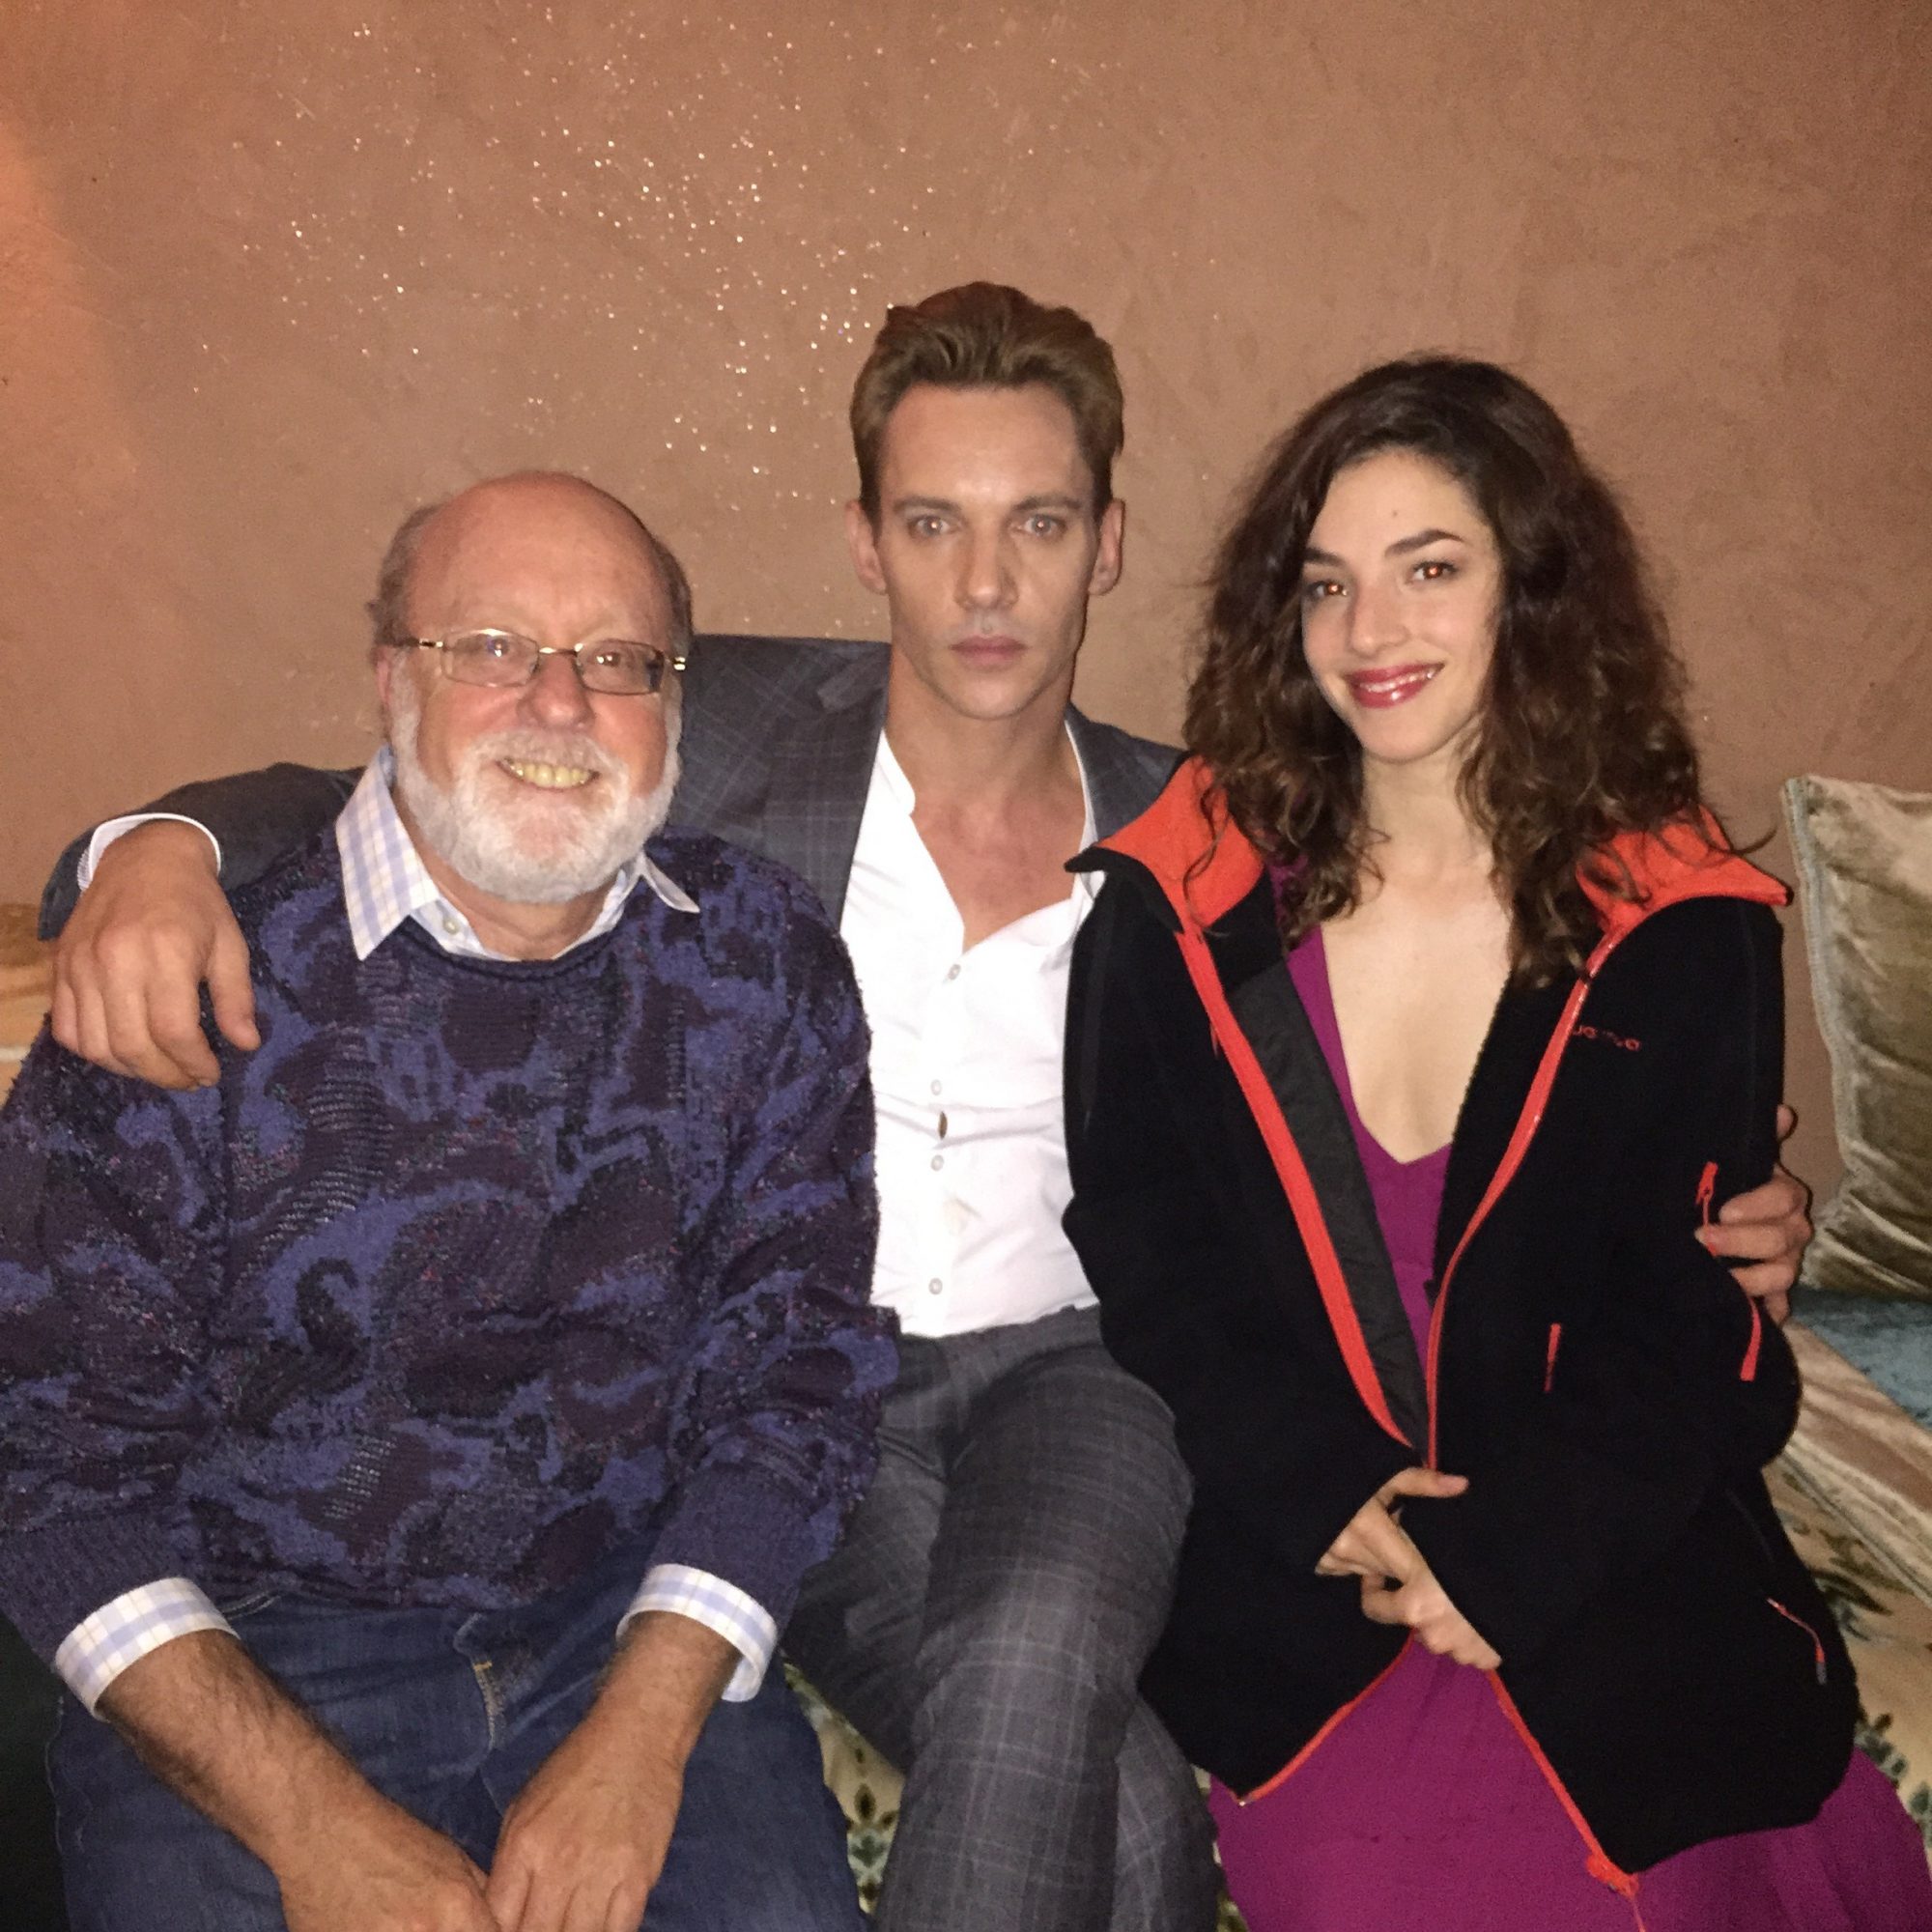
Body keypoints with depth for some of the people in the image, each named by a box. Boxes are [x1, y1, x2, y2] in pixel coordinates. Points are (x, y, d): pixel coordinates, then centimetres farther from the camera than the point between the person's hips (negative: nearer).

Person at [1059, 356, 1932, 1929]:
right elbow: (1144, 1252, -1)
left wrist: (1507, 1558, -12)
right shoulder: (1179, 903, -2)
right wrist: (1329, 1498, -13)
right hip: (1287, 1560, 0)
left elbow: (1684, 1311, -1)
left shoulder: (1681, 928, -1)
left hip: (1612, 1554, 1)